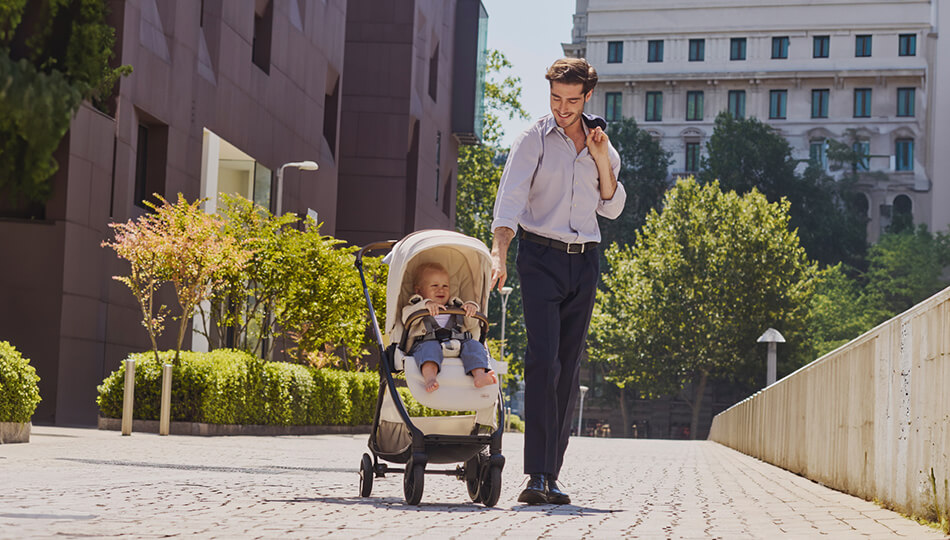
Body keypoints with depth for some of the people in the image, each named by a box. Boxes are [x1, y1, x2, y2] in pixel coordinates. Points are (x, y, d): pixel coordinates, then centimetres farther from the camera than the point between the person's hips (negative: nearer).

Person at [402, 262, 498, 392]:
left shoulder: (455, 307, 37)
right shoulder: (415, 306, 27)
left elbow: (471, 327, 26)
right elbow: (407, 318, 2)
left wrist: (471, 309, 5)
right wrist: (426, 305, -13)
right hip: (428, 341, -4)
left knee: (474, 346, -25)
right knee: (430, 348, -38)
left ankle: (479, 374, -51)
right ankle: (430, 377, -68)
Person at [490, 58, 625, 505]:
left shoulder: (600, 142, 12)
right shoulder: (534, 140, -3)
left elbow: (612, 208, 12)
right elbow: (509, 200, -14)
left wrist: (603, 162, -3)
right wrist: (498, 254, -30)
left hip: (584, 260, 5)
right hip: (541, 255, -5)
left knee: (568, 369, 4)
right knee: (543, 360, -17)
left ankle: (551, 476, 8)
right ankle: (537, 475, -21)